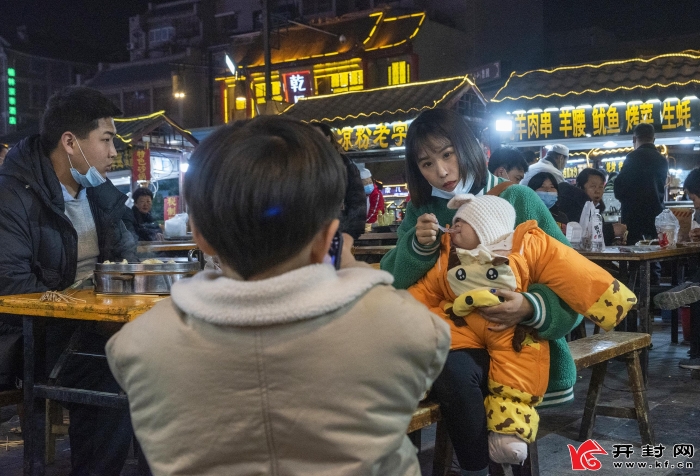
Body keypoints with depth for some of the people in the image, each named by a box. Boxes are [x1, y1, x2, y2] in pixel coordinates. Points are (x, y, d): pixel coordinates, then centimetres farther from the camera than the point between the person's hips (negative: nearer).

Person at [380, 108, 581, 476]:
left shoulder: (518, 200, -3)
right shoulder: (421, 211, 8)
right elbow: (393, 285, -2)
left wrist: (531, 308, -25)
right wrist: (418, 246, -19)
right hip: (454, 340, 3)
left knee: (452, 368, -31)